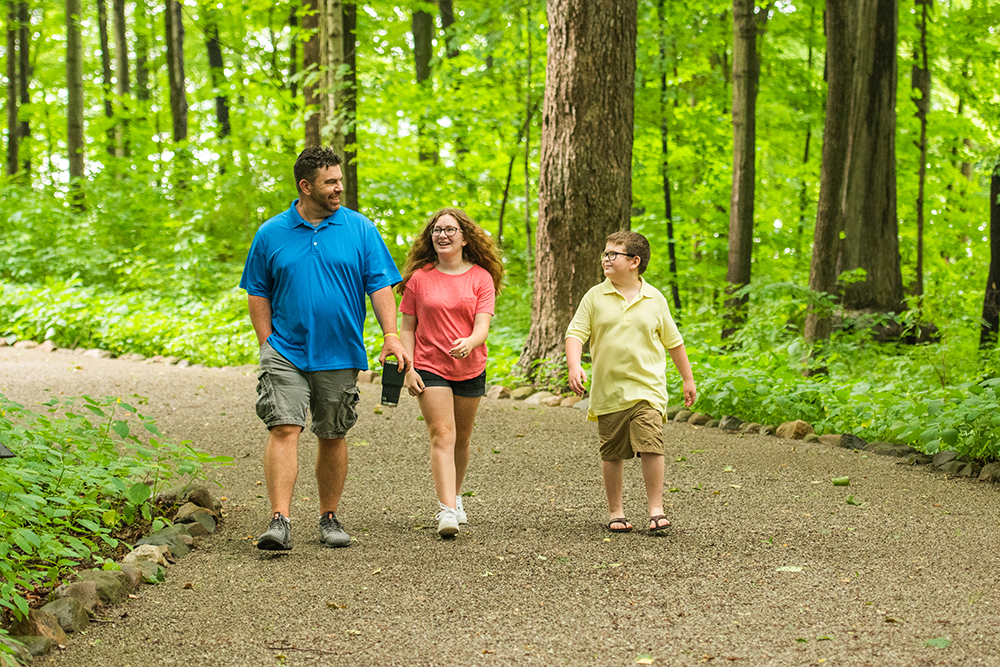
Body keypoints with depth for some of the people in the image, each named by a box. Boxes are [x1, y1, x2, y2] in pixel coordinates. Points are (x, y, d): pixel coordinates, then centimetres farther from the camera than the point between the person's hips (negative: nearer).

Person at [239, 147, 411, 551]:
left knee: (333, 437, 9)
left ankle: (329, 518, 23)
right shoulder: (271, 234, 2)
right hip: (286, 351, -1)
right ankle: (280, 521, -18)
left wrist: (391, 336, -11)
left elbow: (380, 286, 1)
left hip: (339, 354, 1)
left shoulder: (360, 229, 3)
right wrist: (267, 345, -2)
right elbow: (257, 294, 7)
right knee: (284, 429, -14)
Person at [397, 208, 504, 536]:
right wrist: (408, 368, -7)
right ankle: (447, 510, -22)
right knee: (442, 436, -14)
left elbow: (482, 325, -9)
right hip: (430, 368, -2)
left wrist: (469, 343, -31)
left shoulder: (481, 277, 0)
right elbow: (407, 327, 2)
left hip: (470, 369, 2)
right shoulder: (419, 278, -1)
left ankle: (454, 498, 34)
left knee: (461, 439, 14)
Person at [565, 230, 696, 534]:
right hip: (608, 391, 1)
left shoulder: (655, 299, 5)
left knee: (651, 446, -15)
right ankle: (615, 511, 19)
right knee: (612, 454, 6)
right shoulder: (595, 297, 4)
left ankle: (656, 510, -6)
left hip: (647, 389, -1)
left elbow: (673, 342, 15)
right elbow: (576, 333, -1)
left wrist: (688, 379, 20)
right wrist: (574, 365, -19)